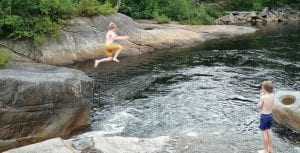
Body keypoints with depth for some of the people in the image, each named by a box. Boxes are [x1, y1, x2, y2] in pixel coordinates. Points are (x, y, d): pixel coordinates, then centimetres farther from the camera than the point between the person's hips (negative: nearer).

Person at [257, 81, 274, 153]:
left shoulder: (263, 97, -24)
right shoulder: (272, 95, -2)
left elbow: (259, 107, -11)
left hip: (264, 116, -7)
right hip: (270, 115, 7)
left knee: (264, 133, 5)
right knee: (268, 131, 20)